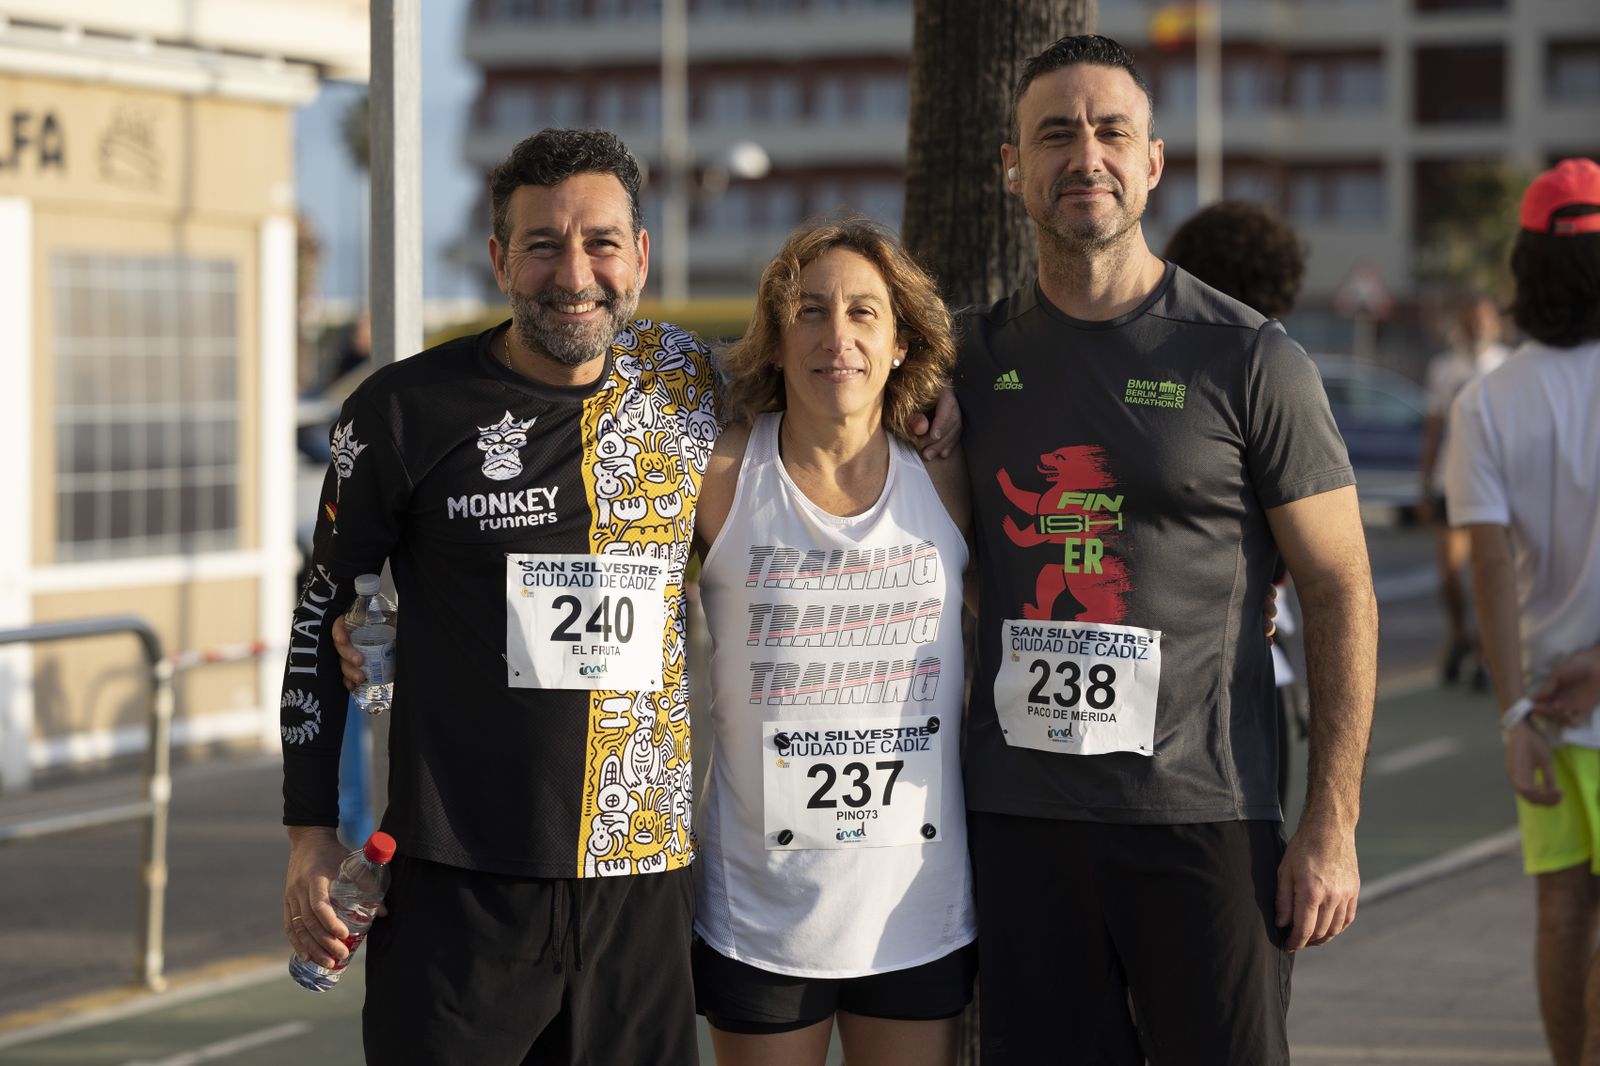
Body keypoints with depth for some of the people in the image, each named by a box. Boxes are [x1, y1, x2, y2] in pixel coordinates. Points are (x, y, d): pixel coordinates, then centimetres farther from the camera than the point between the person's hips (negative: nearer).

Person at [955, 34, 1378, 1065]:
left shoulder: (1249, 360, -2)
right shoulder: (973, 357, 9)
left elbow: (1342, 593, -1)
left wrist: (1332, 826, -7)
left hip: (1204, 822, -3)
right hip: (1018, 818, 3)